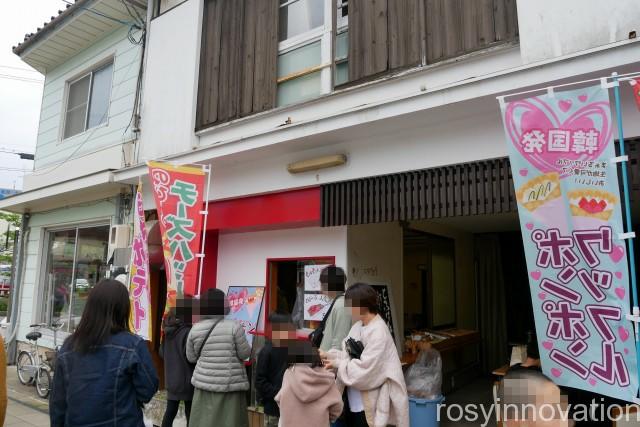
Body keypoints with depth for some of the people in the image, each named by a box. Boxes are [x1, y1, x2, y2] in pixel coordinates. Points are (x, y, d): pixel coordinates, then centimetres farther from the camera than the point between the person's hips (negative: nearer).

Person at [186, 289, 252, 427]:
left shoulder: (195, 329, 0)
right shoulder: (234, 327, -12)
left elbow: (191, 357, 10)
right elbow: (245, 353, -7)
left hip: (204, 383, 4)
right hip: (231, 384, -4)